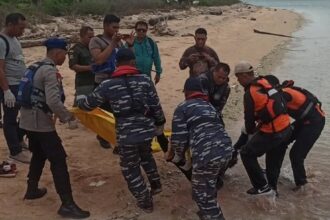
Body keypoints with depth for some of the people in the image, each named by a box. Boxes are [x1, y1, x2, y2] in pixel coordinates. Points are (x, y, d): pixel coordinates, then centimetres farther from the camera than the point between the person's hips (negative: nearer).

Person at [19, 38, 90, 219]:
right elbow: (53, 101, -28)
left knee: (39, 155, 25)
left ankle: (32, 190, 38)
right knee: (58, 160, -8)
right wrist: (69, 118, -20)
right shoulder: (50, 71, -17)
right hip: (41, 122, -10)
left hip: (28, 120, 10)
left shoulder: (37, 67, 12)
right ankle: (67, 205, -8)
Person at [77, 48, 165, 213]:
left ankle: (145, 202, 25)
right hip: (147, 129, 3)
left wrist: (79, 101, 29)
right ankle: (155, 184, 41)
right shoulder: (145, 80, -2)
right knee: (145, 155, 34)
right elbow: (156, 105, 2)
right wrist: (160, 123, 19)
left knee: (130, 169, 17)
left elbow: (89, 103, 6)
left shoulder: (108, 85, -6)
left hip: (126, 134, -3)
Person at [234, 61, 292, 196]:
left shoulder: (250, 93, -16)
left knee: (247, 154, 7)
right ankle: (272, 188, 38)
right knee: (274, 160, 24)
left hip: (271, 133, -8)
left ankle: (263, 187, 10)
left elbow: (249, 117, -11)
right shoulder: (265, 82, 7)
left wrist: (250, 130, 11)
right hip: (286, 129, 8)